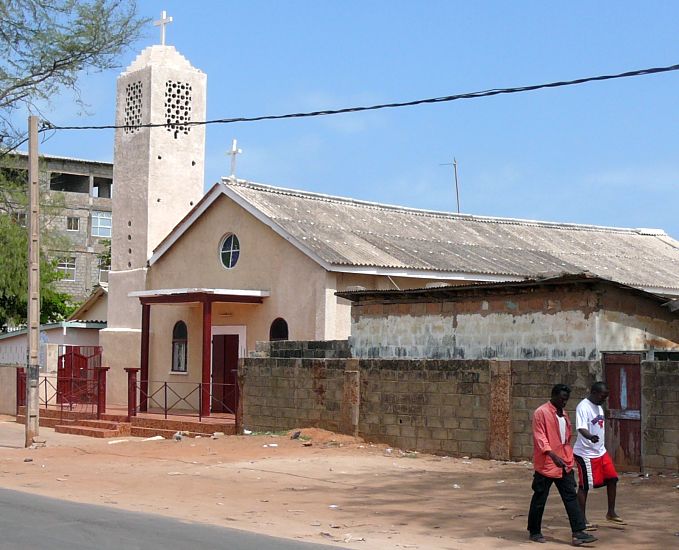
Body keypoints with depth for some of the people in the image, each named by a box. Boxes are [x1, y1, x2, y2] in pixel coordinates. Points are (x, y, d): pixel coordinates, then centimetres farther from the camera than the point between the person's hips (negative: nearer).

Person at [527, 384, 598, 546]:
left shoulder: (563, 414, 14)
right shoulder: (541, 413, -11)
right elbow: (539, 437, -19)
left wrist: (568, 458, 18)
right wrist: (553, 455, -32)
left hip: (565, 464, 7)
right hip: (546, 465, -7)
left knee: (571, 498, 0)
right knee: (539, 500, 4)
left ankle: (578, 532, -1)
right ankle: (534, 532, 17)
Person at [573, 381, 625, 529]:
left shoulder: (598, 407, 11)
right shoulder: (583, 407, -17)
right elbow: (581, 428, -31)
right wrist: (591, 437, -51)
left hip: (601, 452, 9)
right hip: (586, 454, -9)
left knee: (612, 479, 7)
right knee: (584, 486, -1)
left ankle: (611, 513, 20)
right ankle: (582, 519, 8)